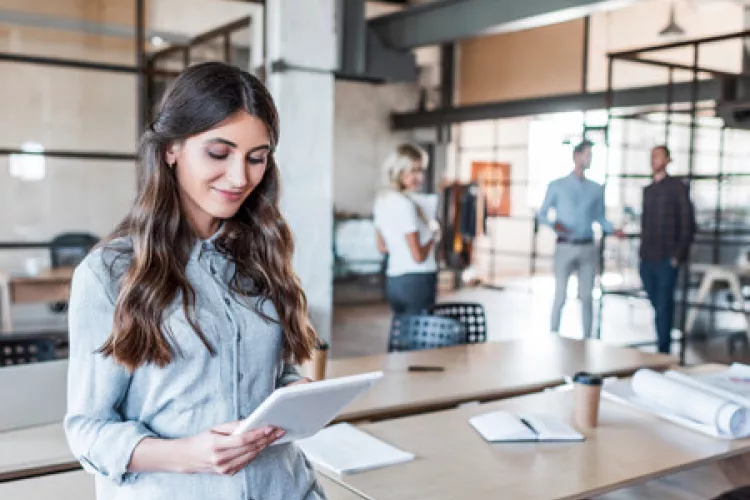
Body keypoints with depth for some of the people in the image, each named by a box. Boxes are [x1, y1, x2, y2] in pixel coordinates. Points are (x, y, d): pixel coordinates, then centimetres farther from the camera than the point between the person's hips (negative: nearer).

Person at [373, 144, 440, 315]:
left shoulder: (382, 200, 9)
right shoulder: (405, 204, -17)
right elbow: (419, 256, -17)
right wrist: (434, 237, 0)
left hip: (393, 280, 9)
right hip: (416, 280, -9)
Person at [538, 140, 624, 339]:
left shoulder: (596, 189, 12)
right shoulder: (557, 186, 3)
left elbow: (600, 217, 13)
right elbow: (542, 214, 4)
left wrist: (614, 231, -5)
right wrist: (554, 224, -17)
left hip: (588, 248, 3)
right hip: (565, 248, -3)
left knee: (586, 297, 6)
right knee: (560, 296, -3)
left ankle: (586, 339, 14)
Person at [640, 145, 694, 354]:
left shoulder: (677, 187, -1)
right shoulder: (648, 190, 17)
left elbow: (687, 223, -5)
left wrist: (678, 255, -10)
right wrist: (643, 251, 11)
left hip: (667, 260, -5)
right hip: (647, 260, 5)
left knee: (664, 306, -4)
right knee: (656, 304, 8)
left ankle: (664, 350, 3)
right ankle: (662, 345, 17)